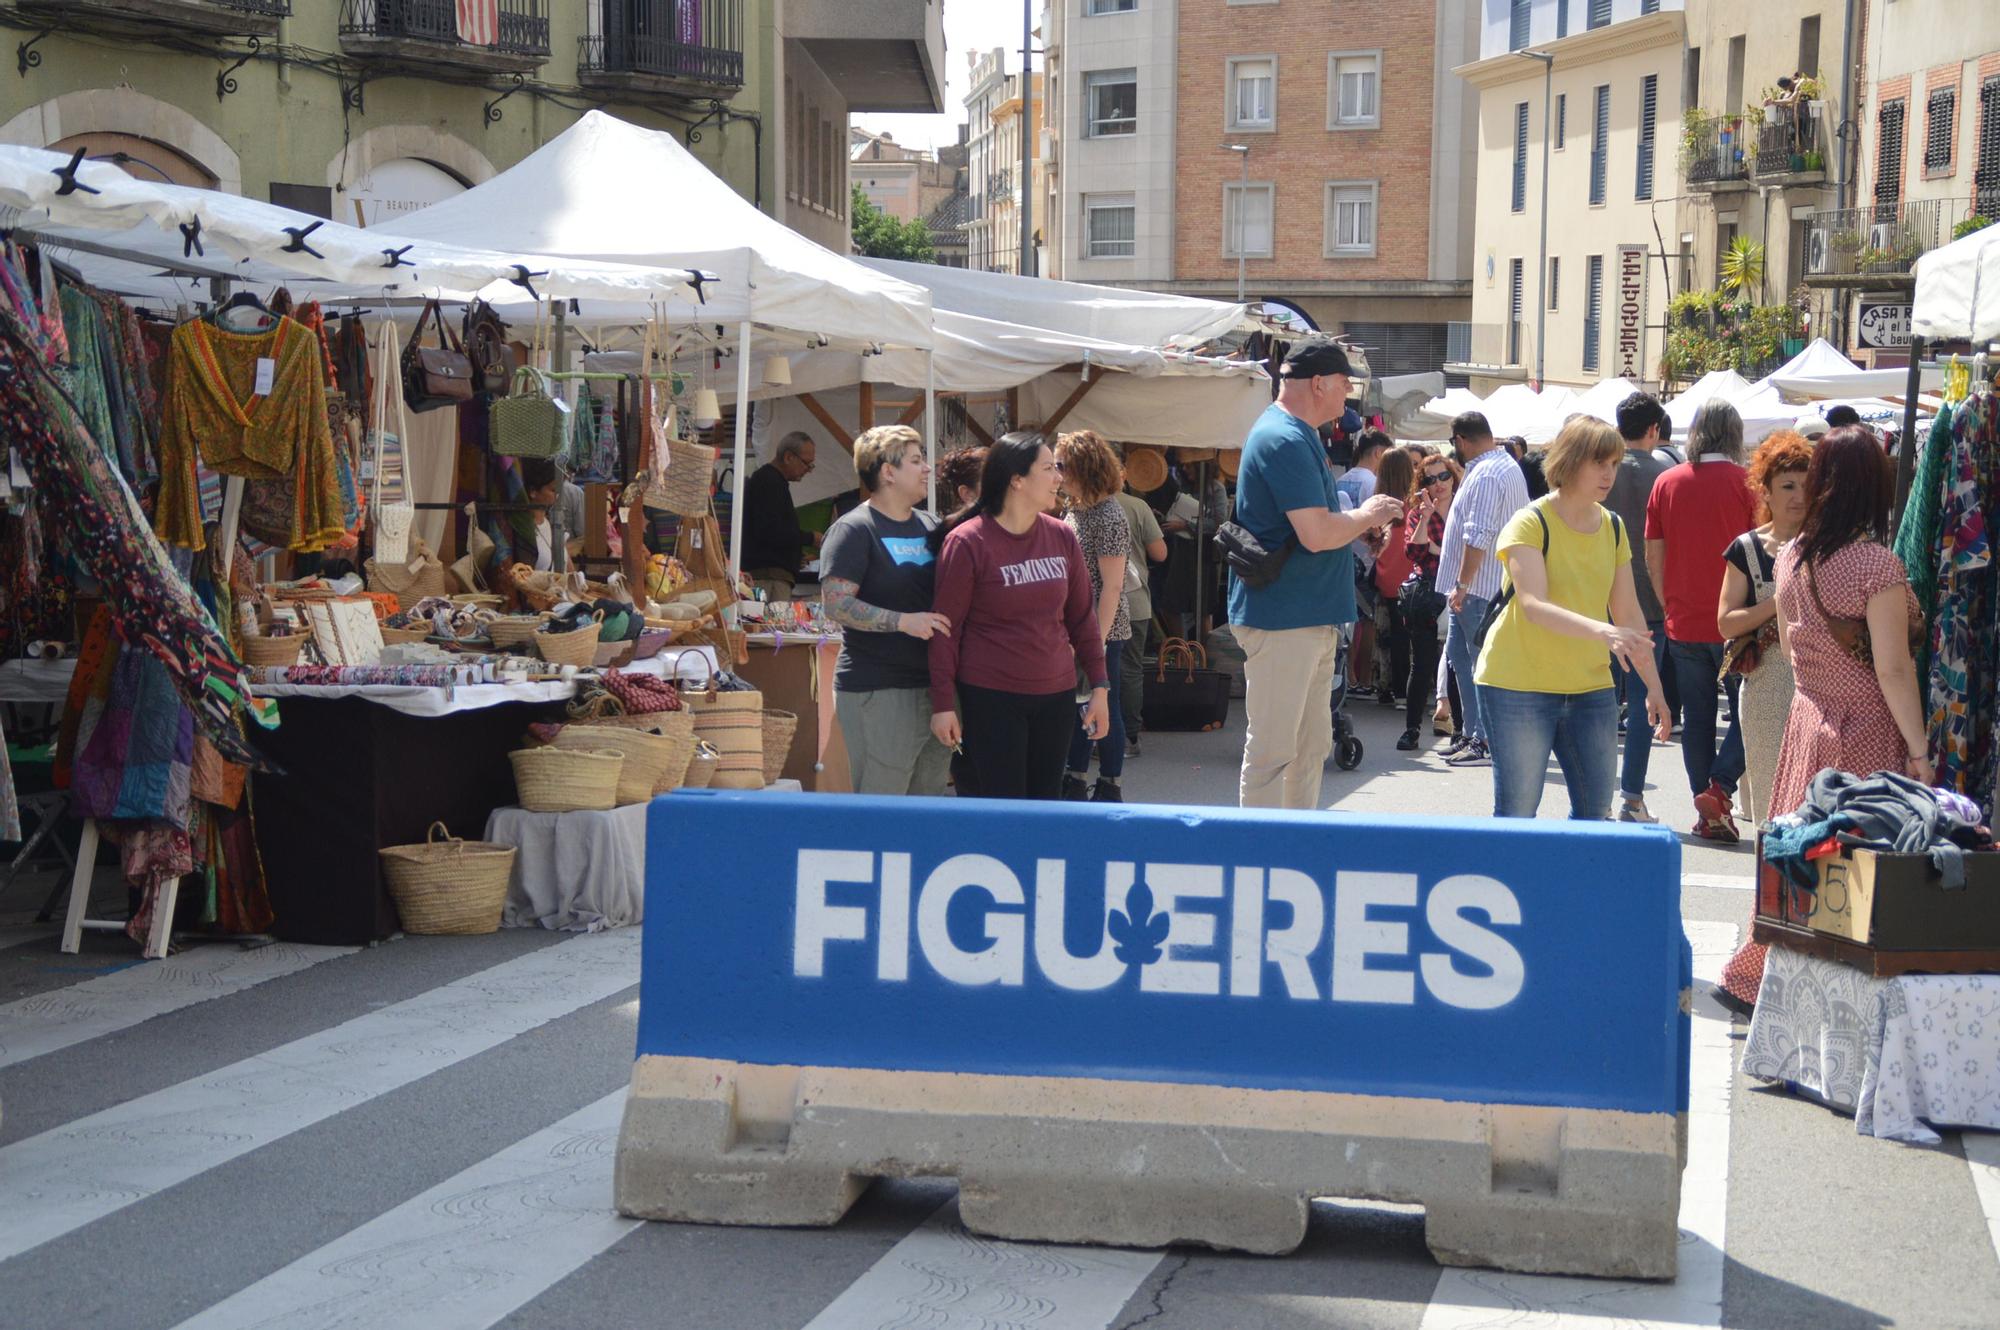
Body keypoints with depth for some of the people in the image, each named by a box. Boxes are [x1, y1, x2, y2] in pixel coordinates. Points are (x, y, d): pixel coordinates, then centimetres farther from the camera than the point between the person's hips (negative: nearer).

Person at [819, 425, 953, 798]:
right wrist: (904, 621, -25)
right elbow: (836, 604, -17)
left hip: (934, 685, 8)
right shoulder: (854, 530, -7)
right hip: (879, 693, -8)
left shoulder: (929, 527, 16)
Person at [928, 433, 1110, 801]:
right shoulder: (966, 543, -8)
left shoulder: (1062, 537, 7)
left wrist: (1099, 687, 10)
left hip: (1056, 695, 5)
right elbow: (946, 628, -6)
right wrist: (943, 704, -8)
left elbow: (1082, 617, 13)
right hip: (990, 698, -5)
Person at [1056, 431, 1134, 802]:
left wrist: (1098, 640, -19)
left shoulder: (1108, 518, -15)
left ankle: (1109, 788, 11)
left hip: (1103, 631, -8)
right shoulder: (1074, 510, 10)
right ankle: (1076, 782, 23)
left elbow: (1112, 586, -17)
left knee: (1104, 708, 1)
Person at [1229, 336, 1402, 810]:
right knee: (1272, 751, -5)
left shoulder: (1297, 436, 16)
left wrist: (1363, 522, 11)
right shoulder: (1285, 441, -18)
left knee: (1312, 746, 16)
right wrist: (1367, 515, -7)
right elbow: (1317, 534, -24)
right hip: (1282, 622, -11)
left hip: (1312, 620, 11)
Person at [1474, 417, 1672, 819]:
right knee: (1517, 814, -4)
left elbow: (1628, 612, 14)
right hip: (1519, 684, -6)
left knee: (1595, 813, 6)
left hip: (1590, 687, 6)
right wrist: (1604, 632, -40)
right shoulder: (1530, 523, -11)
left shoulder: (1613, 528, 9)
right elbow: (1534, 605, -26)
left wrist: (1653, 685, 9)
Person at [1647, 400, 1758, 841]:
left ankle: (1706, 812, 11)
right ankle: (1720, 788, -10)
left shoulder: (1667, 483, 3)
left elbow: (1653, 560, 6)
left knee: (1697, 719, 9)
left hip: (1684, 623, 3)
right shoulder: (1745, 483, -8)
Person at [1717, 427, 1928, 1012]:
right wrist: (1920, 751, -12)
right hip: (1869, 733, -6)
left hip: (1807, 719, 6)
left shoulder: (1790, 558, 3)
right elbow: (1893, 671, -17)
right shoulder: (1878, 565, -17)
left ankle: (1752, 978, 20)